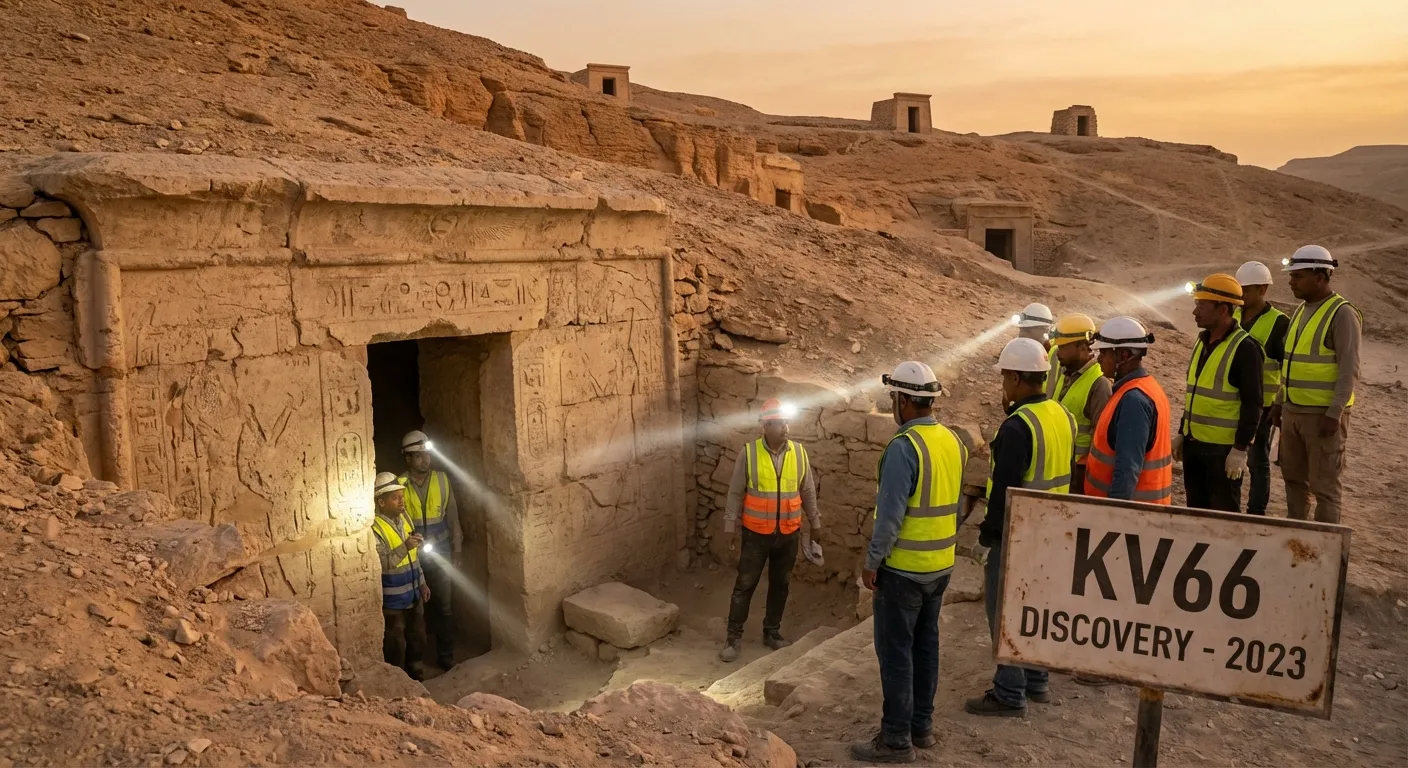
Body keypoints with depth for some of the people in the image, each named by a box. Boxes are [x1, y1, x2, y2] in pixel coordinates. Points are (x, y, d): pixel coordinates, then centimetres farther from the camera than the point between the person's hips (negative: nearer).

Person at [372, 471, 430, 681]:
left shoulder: (403, 517, 4)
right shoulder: (374, 527, -22)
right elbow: (380, 564, -29)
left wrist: (422, 583, 15)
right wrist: (404, 547, -35)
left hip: (413, 594, 8)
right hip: (392, 600, -8)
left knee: (417, 639, 21)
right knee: (396, 646, 7)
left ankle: (417, 679, 37)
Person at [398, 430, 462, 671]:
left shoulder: (442, 480, -1)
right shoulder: (400, 484, -9)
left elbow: (452, 517, 4)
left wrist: (456, 551, 4)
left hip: (441, 555, 2)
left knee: (444, 607, 8)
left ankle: (445, 656, 20)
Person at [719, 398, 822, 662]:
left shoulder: (799, 452, -2)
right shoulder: (748, 453, -11)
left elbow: (807, 492, 8)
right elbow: (736, 493, -4)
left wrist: (815, 522, 12)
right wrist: (730, 527, -4)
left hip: (788, 534, 3)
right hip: (756, 533, -3)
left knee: (780, 584, 14)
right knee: (744, 585, 4)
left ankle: (772, 632, 29)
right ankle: (734, 636, 15)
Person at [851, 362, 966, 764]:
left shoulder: (903, 447, -21)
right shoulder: (952, 442, 4)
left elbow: (891, 513, -22)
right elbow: (956, 504, 11)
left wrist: (872, 561, -12)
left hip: (903, 567, -8)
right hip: (940, 564, 8)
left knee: (896, 651, 1)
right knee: (925, 645, 16)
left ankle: (897, 739, 8)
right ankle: (922, 726, 26)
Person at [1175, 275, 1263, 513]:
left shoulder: (1245, 348, -15)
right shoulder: (1202, 341, 10)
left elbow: (1252, 404, -17)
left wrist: (1240, 449, -19)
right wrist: (1182, 432, 18)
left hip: (1224, 448, -8)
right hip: (1194, 443, 8)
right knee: (1196, 510, 15)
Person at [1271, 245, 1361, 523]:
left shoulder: (1342, 314, -13)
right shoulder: (1301, 311, 12)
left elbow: (1349, 370, -17)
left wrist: (1334, 414, -22)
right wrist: (1279, 402, 17)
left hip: (1324, 414, -8)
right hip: (1294, 411, 8)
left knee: (1323, 485, 0)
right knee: (1294, 478, 16)